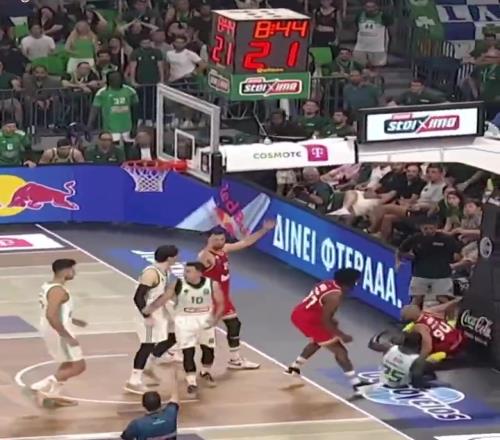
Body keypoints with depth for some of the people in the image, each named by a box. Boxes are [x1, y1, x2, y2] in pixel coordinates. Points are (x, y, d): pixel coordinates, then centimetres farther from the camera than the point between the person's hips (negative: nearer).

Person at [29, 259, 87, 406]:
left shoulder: (49, 286, 8)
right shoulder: (58, 291, -23)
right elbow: (51, 316, -32)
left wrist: (72, 320, 25)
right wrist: (67, 337, -28)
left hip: (52, 331, 10)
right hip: (58, 332, -10)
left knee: (69, 364, 24)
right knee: (79, 366, -3)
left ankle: (53, 393, 25)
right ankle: (42, 386, -6)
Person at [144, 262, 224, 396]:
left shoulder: (212, 285, -11)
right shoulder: (178, 285, -14)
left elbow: (220, 303, -4)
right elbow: (163, 298, -15)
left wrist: (215, 318, -19)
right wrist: (148, 310, -29)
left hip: (205, 319, 2)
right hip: (184, 320, -2)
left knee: (209, 348, 16)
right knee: (188, 351, -6)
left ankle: (206, 372, 44)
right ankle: (191, 382, 3)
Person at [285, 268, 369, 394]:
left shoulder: (329, 283, 6)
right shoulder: (335, 296, -21)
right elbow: (324, 321, -22)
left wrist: (330, 319, 22)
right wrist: (342, 335, -15)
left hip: (299, 313, 9)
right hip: (307, 319, -9)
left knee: (318, 341, 37)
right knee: (339, 349, -7)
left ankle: (294, 368, 50)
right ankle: (357, 384, -11)